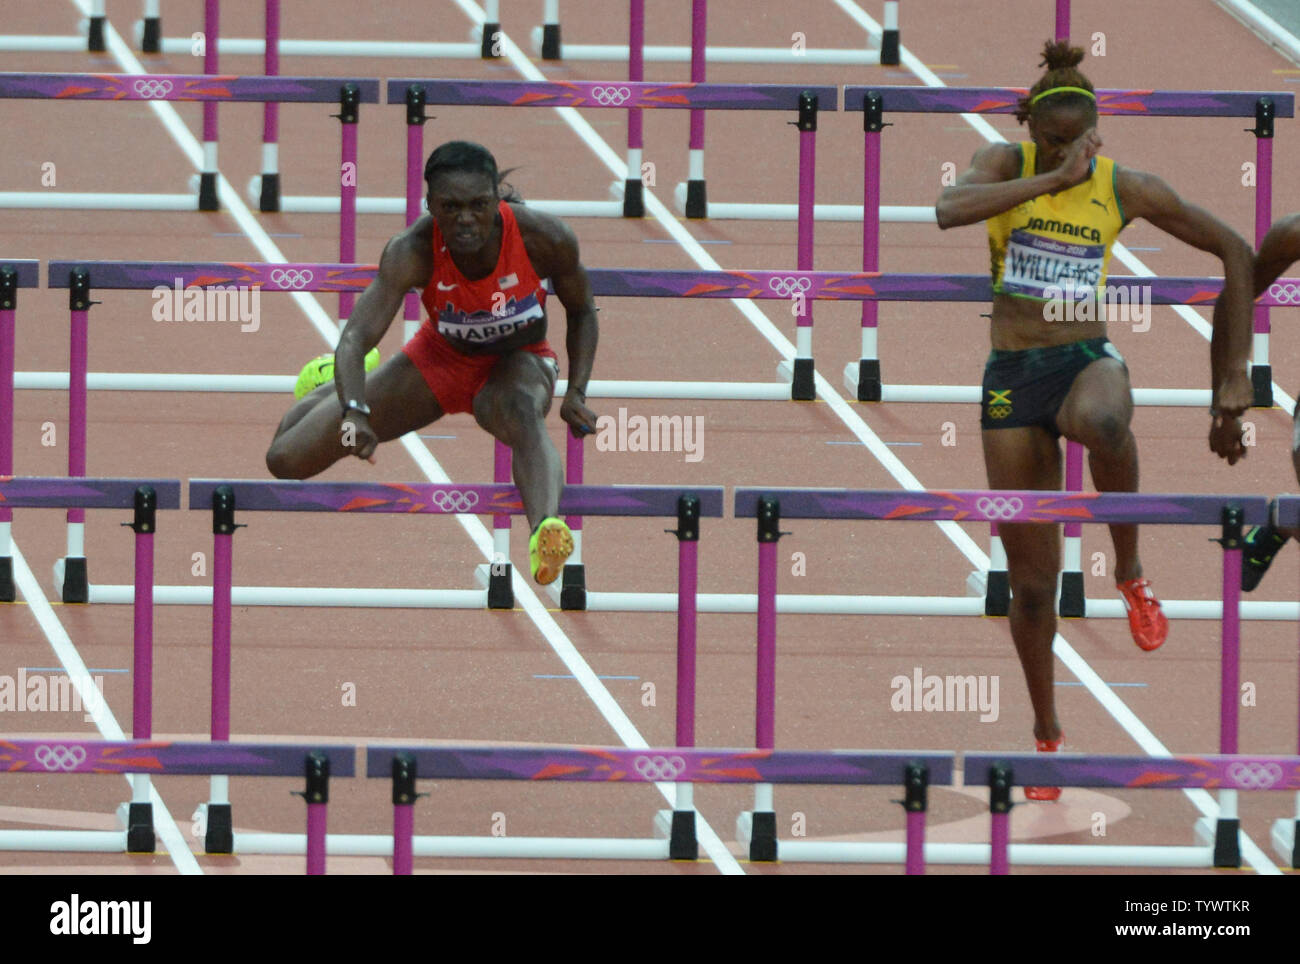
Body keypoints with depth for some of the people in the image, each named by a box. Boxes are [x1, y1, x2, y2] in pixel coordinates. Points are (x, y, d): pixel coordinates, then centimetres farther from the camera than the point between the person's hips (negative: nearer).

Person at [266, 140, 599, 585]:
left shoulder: (544, 238, -26)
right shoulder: (412, 252, -30)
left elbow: (581, 312, -5)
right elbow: (355, 338, -40)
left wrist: (576, 395, -18)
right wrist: (354, 412, -59)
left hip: (517, 363, -2)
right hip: (439, 359, 2)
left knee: (522, 412, -42)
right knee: (286, 461, 0)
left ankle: (545, 530, -70)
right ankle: (332, 387, 37)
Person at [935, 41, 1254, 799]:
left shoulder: (1127, 189, -2)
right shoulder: (1005, 165, -3)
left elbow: (1235, 252, 5)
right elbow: (950, 211, -26)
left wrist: (1233, 374, 2)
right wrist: (1055, 178, -25)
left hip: (1089, 364, -1)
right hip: (1012, 377, 1)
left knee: (1101, 423, -42)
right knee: (1031, 581, 3)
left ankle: (1131, 572, -18)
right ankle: (1047, 731, 26)